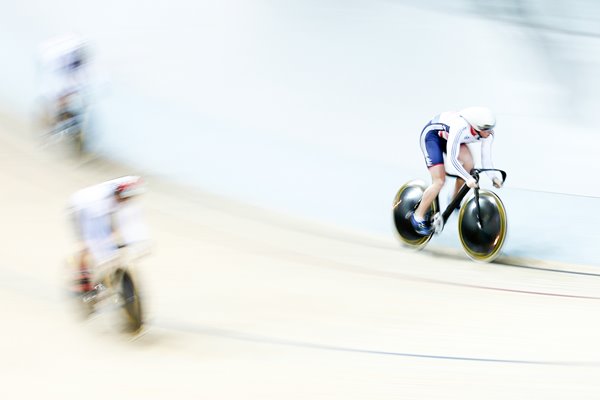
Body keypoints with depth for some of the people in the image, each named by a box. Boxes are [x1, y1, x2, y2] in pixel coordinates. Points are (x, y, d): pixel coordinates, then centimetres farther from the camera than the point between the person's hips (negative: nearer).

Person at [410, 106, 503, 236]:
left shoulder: (488, 134, -21)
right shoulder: (460, 127, -42)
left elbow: (486, 159, -13)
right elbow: (451, 158, -41)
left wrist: (494, 177, -28)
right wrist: (468, 178, -49)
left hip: (447, 136, 7)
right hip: (431, 134, -7)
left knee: (468, 163, -15)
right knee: (439, 181, -14)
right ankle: (418, 217, 1)